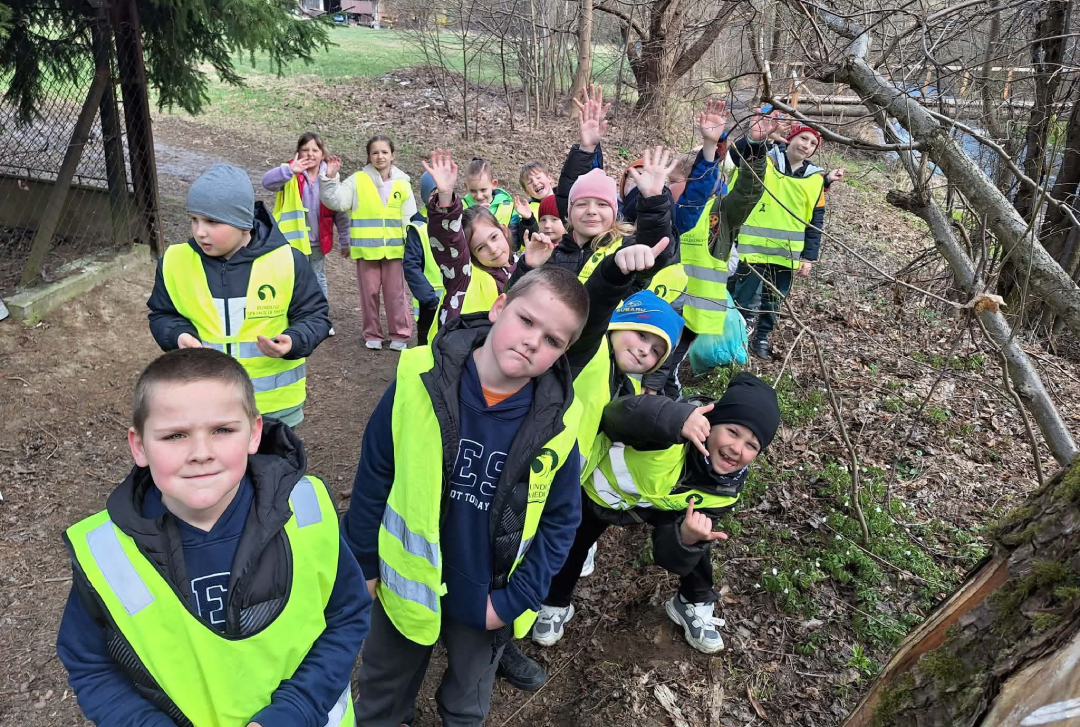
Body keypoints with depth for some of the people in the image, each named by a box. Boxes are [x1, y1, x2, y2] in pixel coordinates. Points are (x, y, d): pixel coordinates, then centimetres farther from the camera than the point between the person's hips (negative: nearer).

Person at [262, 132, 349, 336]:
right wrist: (290, 170, -45)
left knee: (319, 280, 18)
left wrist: (345, 240, 5)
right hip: (294, 239, -3)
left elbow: (340, 211, 4)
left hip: (318, 241, 3)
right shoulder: (290, 174, -8)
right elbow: (267, 182, -29)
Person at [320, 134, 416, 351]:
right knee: (369, 292, 8)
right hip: (367, 247, 0)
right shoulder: (358, 180, 0)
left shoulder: (402, 183, 3)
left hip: (394, 247, 0)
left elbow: (409, 219, 5)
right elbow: (336, 201, -10)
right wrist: (330, 178, -22)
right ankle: (373, 335, 21)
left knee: (395, 293, 7)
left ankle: (400, 334, 18)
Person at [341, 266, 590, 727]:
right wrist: (362, 560, -2)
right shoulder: (420, 379, -23)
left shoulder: (557, 422, -21)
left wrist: (514, 599, -10)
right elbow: (374, 475, -10)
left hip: (488, 600, 0)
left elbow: (560, 520, -8)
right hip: (409, 583, 0)